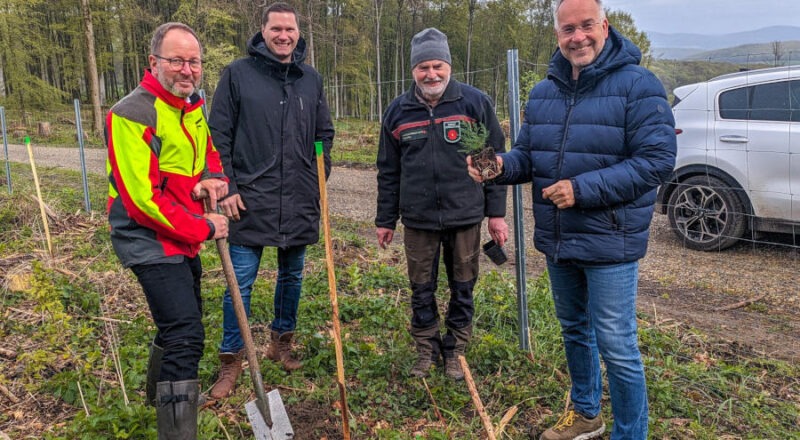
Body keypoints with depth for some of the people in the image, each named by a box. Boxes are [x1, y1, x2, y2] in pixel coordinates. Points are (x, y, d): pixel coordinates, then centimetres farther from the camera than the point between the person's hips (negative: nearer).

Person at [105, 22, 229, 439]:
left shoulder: (193, 107, 7)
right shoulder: (133, 115, -20)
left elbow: (209, 150, 21)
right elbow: (141, 198, -24)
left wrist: (214, 176, -4)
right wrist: (202, 229, -17)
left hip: (184, 239, 9)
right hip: (151, 241, -9)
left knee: (179, 321, 24)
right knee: (186, 334, -14)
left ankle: (161, 392, 50)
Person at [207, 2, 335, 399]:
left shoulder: (311, 79, 8)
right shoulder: (238, 74, -2)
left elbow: (324, 134, 16)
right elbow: (219, 135, -3)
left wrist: (320, 179, 7)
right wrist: (226, 188, -8)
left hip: (300, 202, 4)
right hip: (251, 200, -3)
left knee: (292, 276, 15)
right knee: (240, 282, 0)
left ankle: (281, 342, 35)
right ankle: (231, 361, 15)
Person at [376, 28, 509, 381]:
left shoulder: (476, 102, -2)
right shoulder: (398, 111, 3)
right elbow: (388, 172, 9)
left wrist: (496, 213, -2)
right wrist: (385, 221, 9)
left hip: (465, 218, -1)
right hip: (418, 220, 1)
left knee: (463, 290, 10)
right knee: (422, 291, 10)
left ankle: (455, 351, 29)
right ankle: (426, 351, 29)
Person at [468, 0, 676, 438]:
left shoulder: (637, 84, -12)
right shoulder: (543, 93, 8)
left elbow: (657, 160, -19)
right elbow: (527, 156, 11)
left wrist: (583, 189, -25)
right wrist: (502, 166, -13)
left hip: (609, 242, -6)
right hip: (557, 241, 7)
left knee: (616, 347, 0)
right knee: (573, 329, 21)